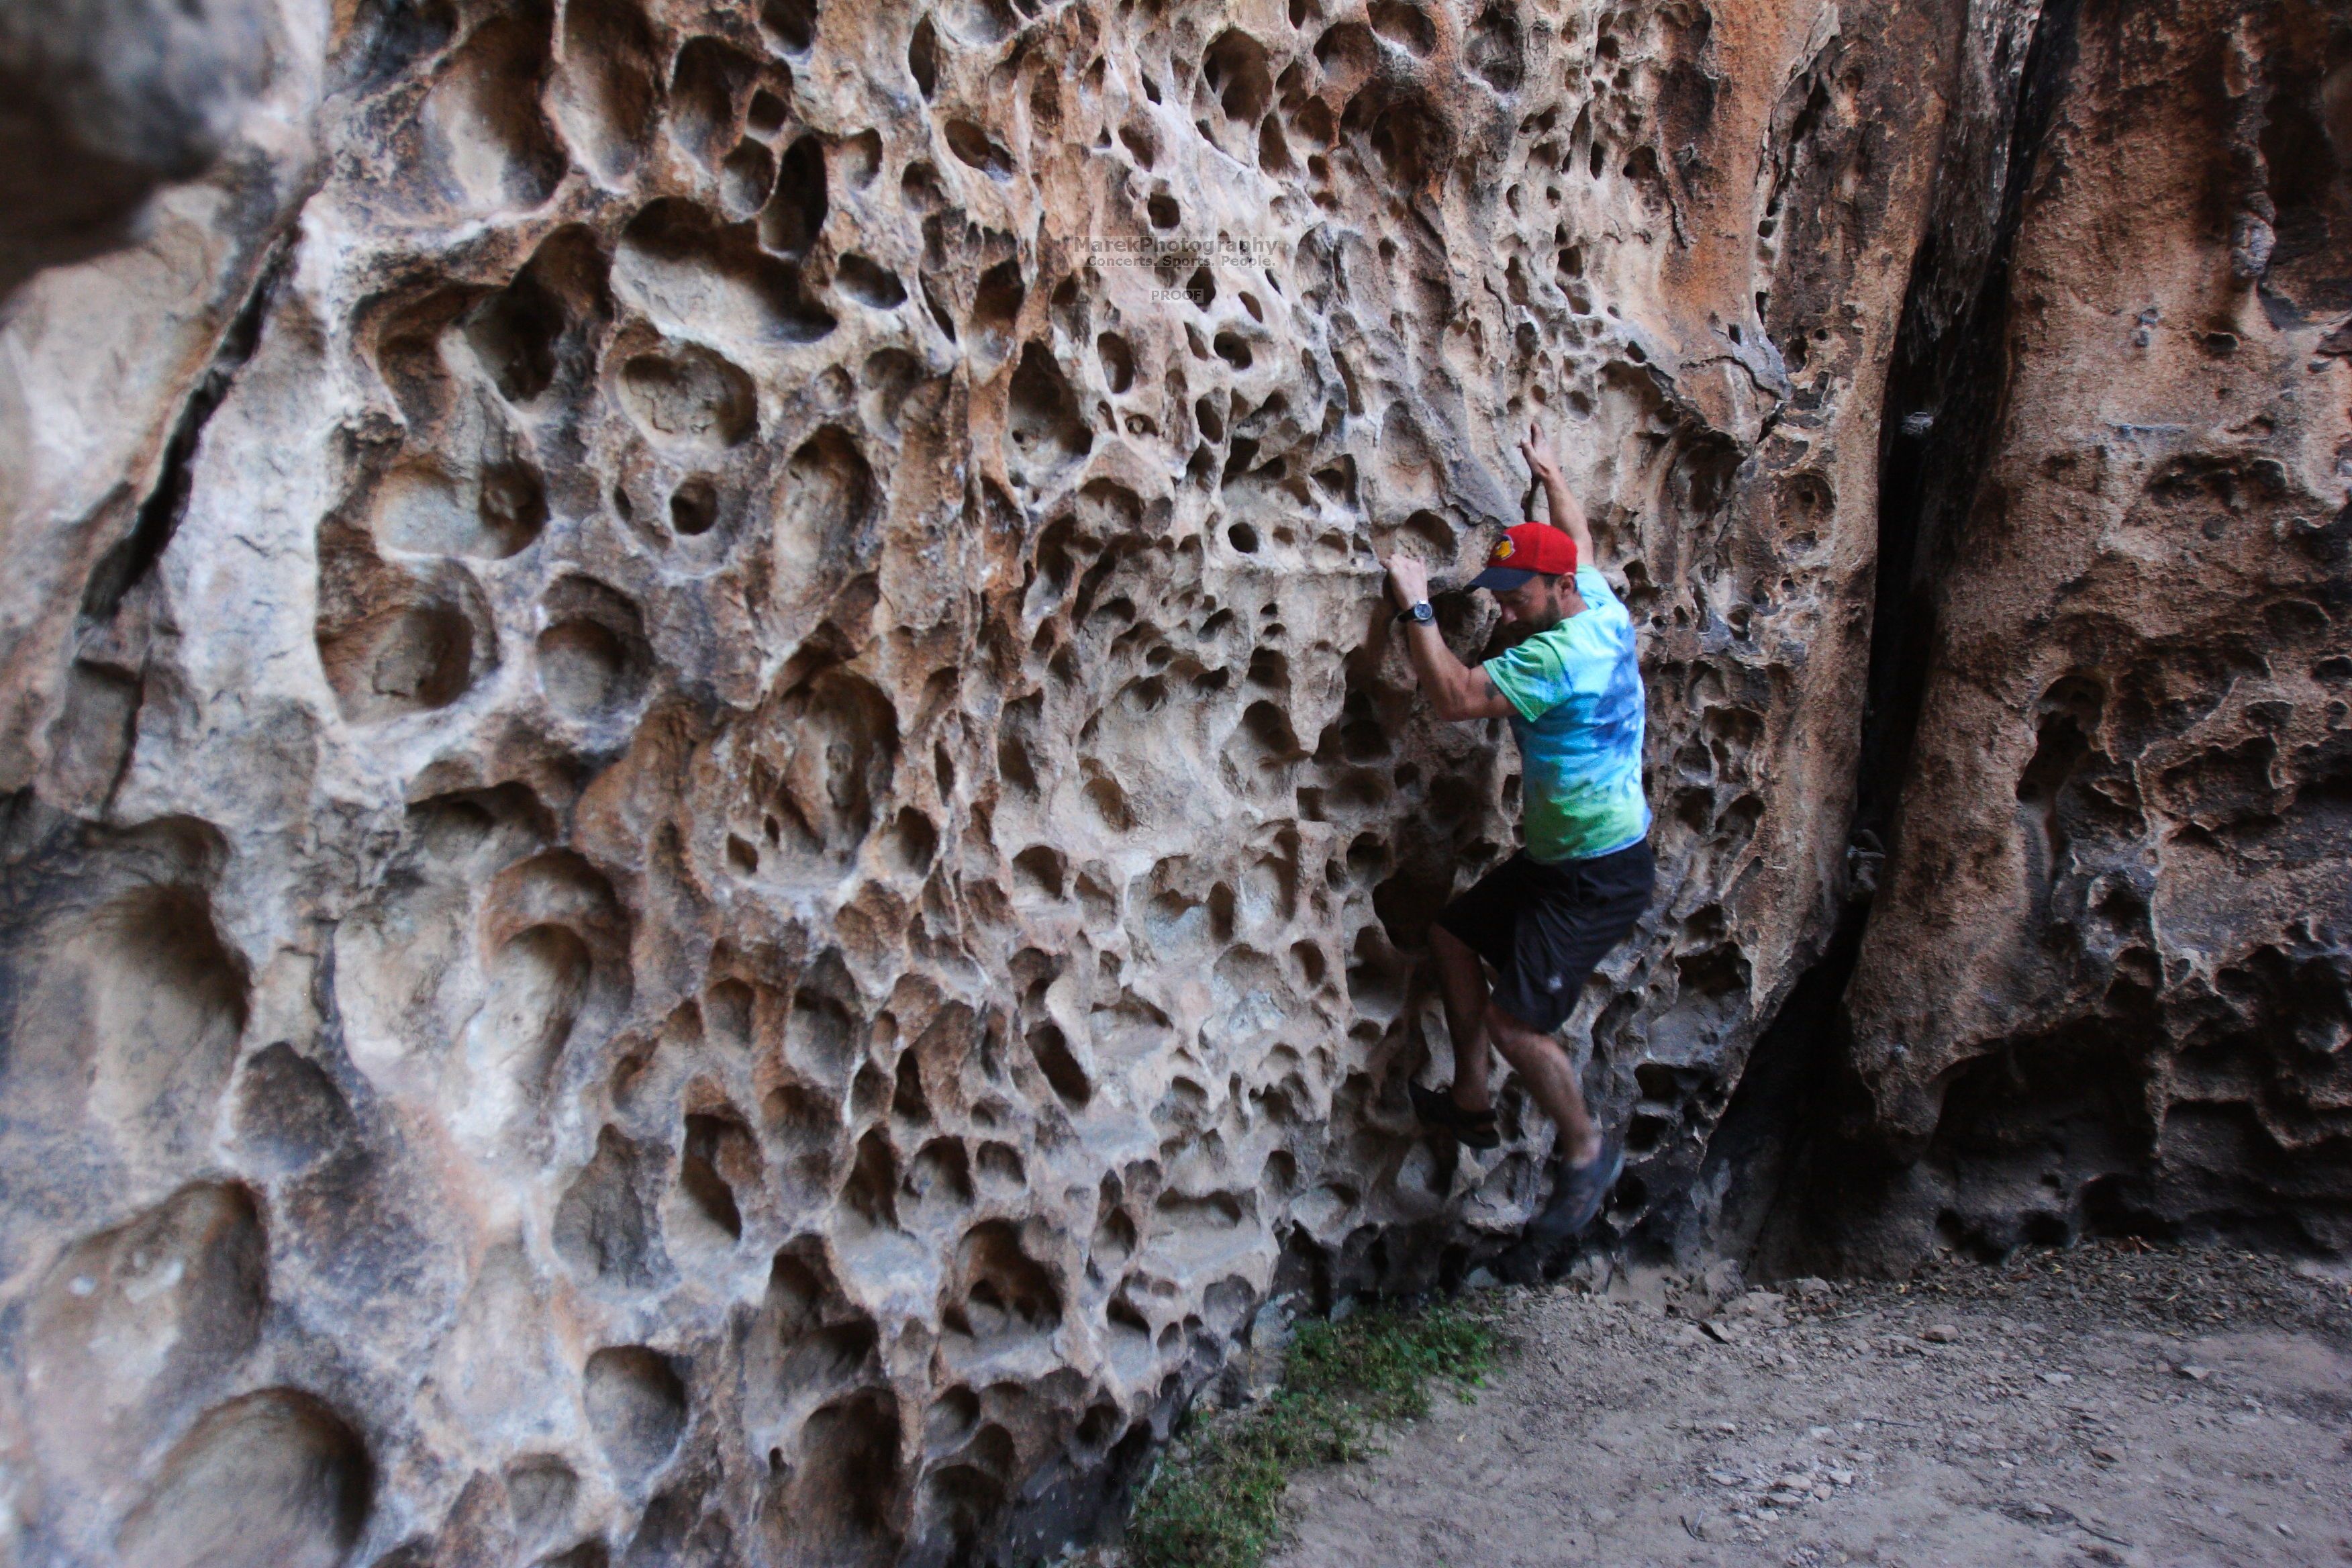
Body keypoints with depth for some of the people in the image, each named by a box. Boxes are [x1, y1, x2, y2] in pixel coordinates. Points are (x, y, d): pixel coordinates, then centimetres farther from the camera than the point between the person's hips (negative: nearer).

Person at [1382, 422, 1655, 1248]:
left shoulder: (1560, 655, -26)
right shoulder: (1602, 609, 3)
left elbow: (1454, 695, -31)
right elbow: (1578, 542, 24)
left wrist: (1417, 606, -21)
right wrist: (1550, 474, 37)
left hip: (1600, 876, -11)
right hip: (1556, 856, 11)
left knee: (1514, 1021, -10)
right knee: (1455, 933, 17)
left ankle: (1586, 1151, 14)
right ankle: (1472, 1103, 27)